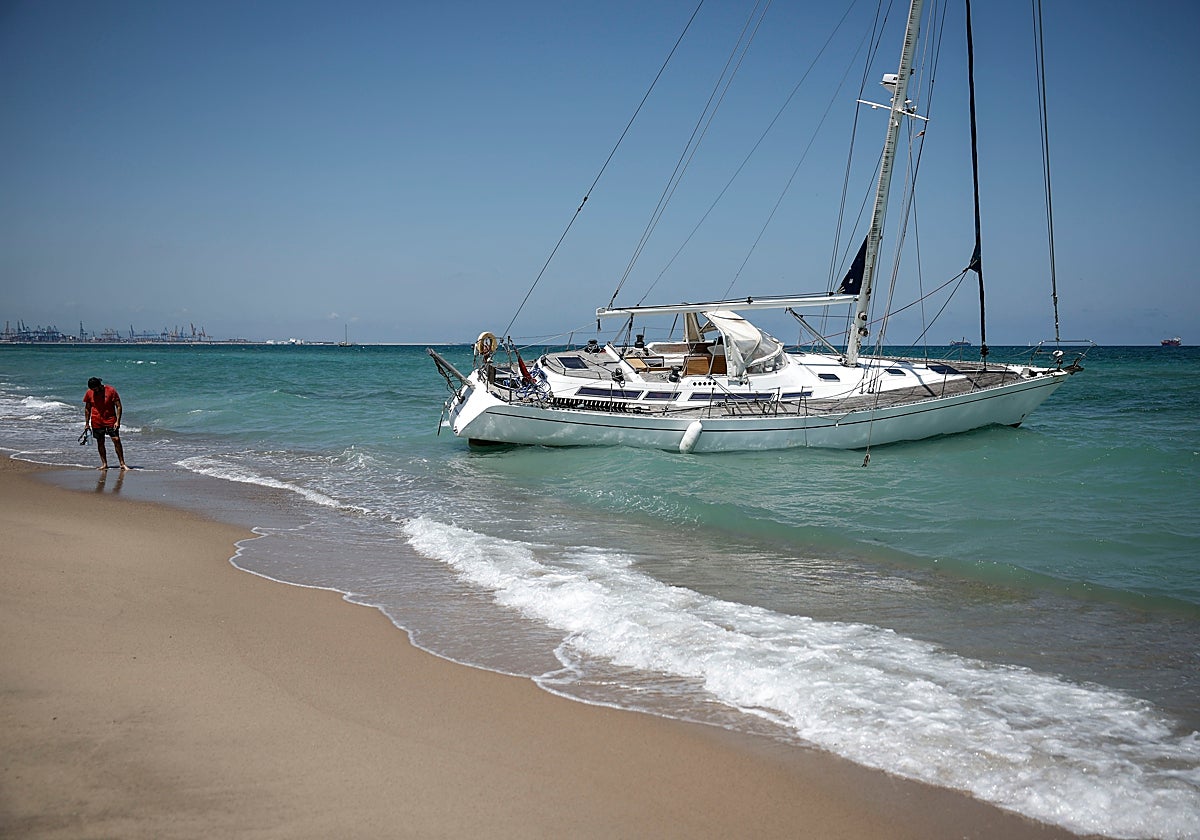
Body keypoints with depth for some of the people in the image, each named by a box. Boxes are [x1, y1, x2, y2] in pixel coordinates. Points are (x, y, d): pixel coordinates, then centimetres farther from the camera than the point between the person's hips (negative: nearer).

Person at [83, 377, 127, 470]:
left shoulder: (111, 391, -9)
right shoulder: (89, 393, 0)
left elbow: (118, 406, -6)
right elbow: (87, 409, 11)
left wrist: (118, 421, -13)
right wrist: (86, 424, 9)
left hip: (110, 420, -3)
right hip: (96, 422, 3)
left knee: (116, 440, -7)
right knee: (100, 442, 5)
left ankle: (122, 464, -3)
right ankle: (104, 464, 14)